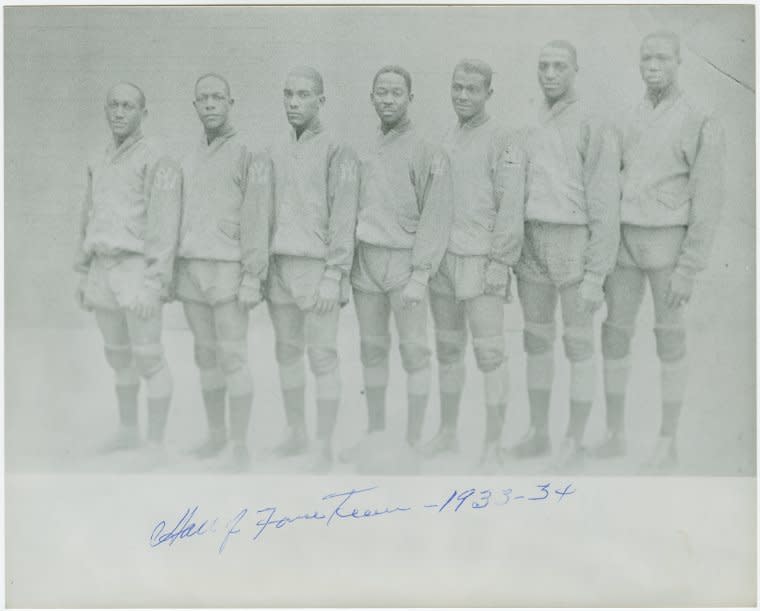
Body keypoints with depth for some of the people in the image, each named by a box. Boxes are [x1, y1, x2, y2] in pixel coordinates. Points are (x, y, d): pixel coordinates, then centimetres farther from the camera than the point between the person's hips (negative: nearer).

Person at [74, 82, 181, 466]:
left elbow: (164, 228, -16)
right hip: (103, 273, 8)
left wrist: (153, 287, -22)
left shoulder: (158, 162, -10)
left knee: (148, 359, -5)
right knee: (118, 356, 15)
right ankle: (128, 431, 28)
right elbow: (89, 222, 18)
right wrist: (83, 277, 16)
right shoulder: (98, 163, 15)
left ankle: (156, 445, 3)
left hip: (138, 272, -7)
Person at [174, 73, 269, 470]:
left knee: (233, 359, -5)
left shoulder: (247, 155, -6)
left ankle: (240, 445, 3)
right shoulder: (189, 161, 14)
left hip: (228, 272, -6)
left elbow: (256, 221, -12)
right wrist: (171, 274, 13)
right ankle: (216, 435, 23)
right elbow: (182, 221, 16)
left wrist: (253, 278, -18)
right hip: (192, 271, 6)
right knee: (206, 356, 11)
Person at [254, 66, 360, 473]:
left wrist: (332, 277, -18)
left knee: (322, 358, -3)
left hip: (318, 270, -6)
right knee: (287, 354, 14)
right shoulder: (273, 155, 13)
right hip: (280, 269, 7)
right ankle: (296, 434, 28)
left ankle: (323, 448, 5)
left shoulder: (337, 153, -6)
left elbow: (344, 219, -12)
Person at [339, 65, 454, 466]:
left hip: (405, 264, -5)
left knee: (413, 352, 1)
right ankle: (374, 433, 26)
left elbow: (435, 218, -12)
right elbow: (352, 212, 12)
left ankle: (413, 442, 11)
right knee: (372, 350, 13)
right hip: (365, 264, 5)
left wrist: (419, 277, -17)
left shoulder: (427, 153, -7)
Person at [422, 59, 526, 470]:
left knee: (490, 354, -4)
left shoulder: (502, 143, -7)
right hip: (442, 261, 7)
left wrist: (499, 263, -17)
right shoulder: (445, 142, 14)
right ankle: (447, 433, 27)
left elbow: (511, 208, -13)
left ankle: (492, 447, 4)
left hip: (480, 262, -7)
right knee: (448, 350, 14)